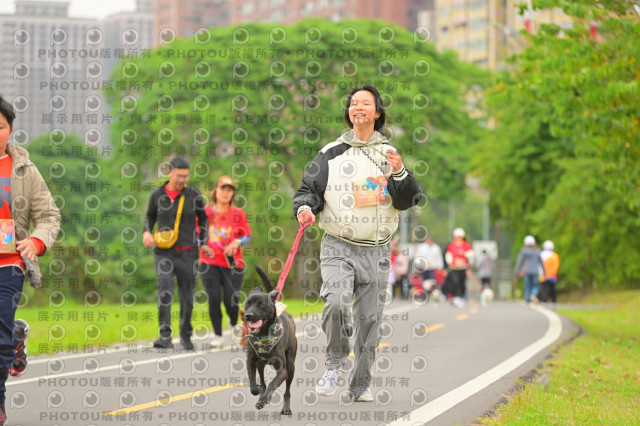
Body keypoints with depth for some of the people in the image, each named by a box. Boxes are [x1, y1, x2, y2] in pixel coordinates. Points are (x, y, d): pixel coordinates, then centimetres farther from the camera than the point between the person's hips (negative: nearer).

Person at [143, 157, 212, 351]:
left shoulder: (194, 195, 0)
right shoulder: (158, 195, 1)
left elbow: (202, 218, 16)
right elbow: (150, 216, 19)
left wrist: (203, 243, 9)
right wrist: (147, 232, 1)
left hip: (187, 253, 0)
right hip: (163, 252, 0)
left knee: (187, 297, 5)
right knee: (165, 291, -18)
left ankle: (186, 336, 22)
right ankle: (165, 336, -19)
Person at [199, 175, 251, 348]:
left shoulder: (238, 213, 3)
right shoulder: (205, 212, 4)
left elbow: (247, 235, 6)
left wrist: (236, 243, -13)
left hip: (232, 263, -1)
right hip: (209, 262, 1)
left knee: (231, 301, -6)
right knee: (214, 298, -9)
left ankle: (234, 325, 28)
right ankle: (218, 336, 5)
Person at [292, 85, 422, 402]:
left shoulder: (389, 155, 10)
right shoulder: (331, 154, 6)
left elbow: (407, 201, 4)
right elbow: (309, 189, 8)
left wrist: (399, 174, -14)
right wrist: (305, 208, -14)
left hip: (376, 251, 2)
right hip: (338, 247, -2)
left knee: (369, 319, 4)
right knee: (336, 303, -24)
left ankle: (361, 385, 17)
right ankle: (335, 362, -1)